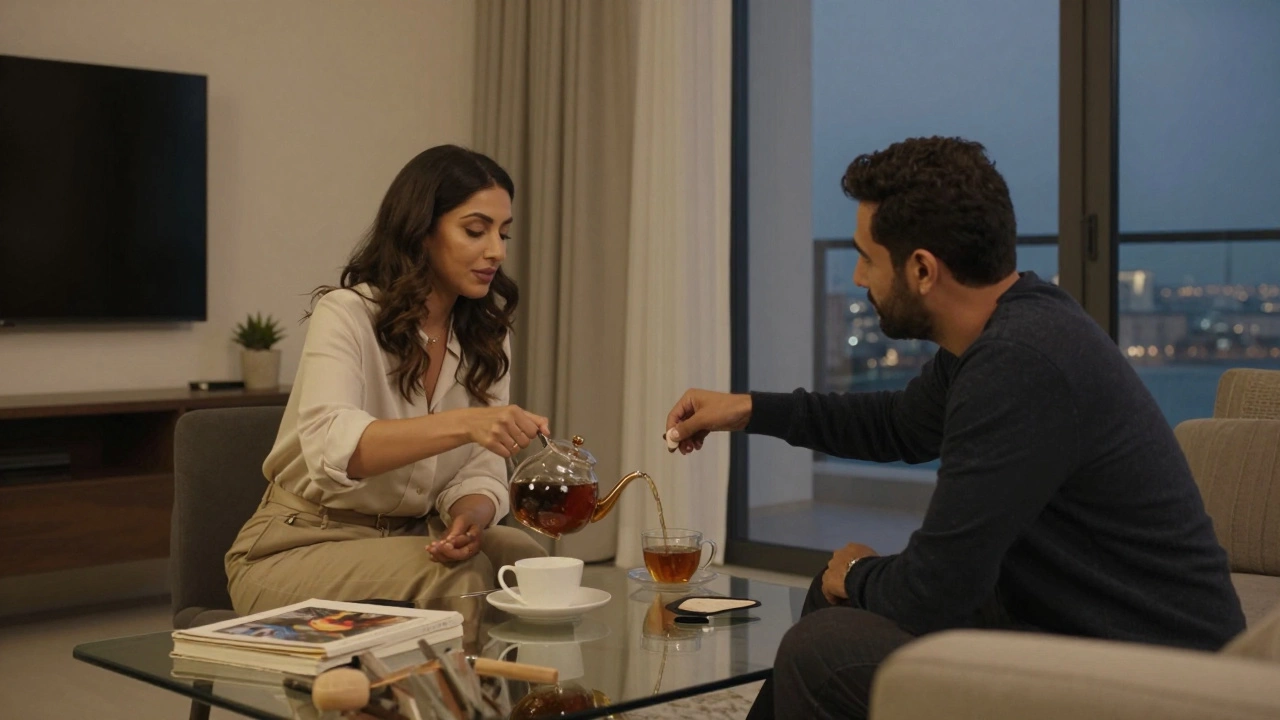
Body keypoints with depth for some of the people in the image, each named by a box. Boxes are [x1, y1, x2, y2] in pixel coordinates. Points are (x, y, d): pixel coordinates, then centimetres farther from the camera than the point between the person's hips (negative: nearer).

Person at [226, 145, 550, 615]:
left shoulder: (487, 333, 3)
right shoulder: (346, 314, -16)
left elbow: (479, 470, -2)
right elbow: (332, 448, -34)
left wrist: (470, 518, -26)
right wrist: (462, 424, -48)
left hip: (410, 538, 5)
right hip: (298, 549, -5)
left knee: (523, 559, -22)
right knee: (456, 575, -30)